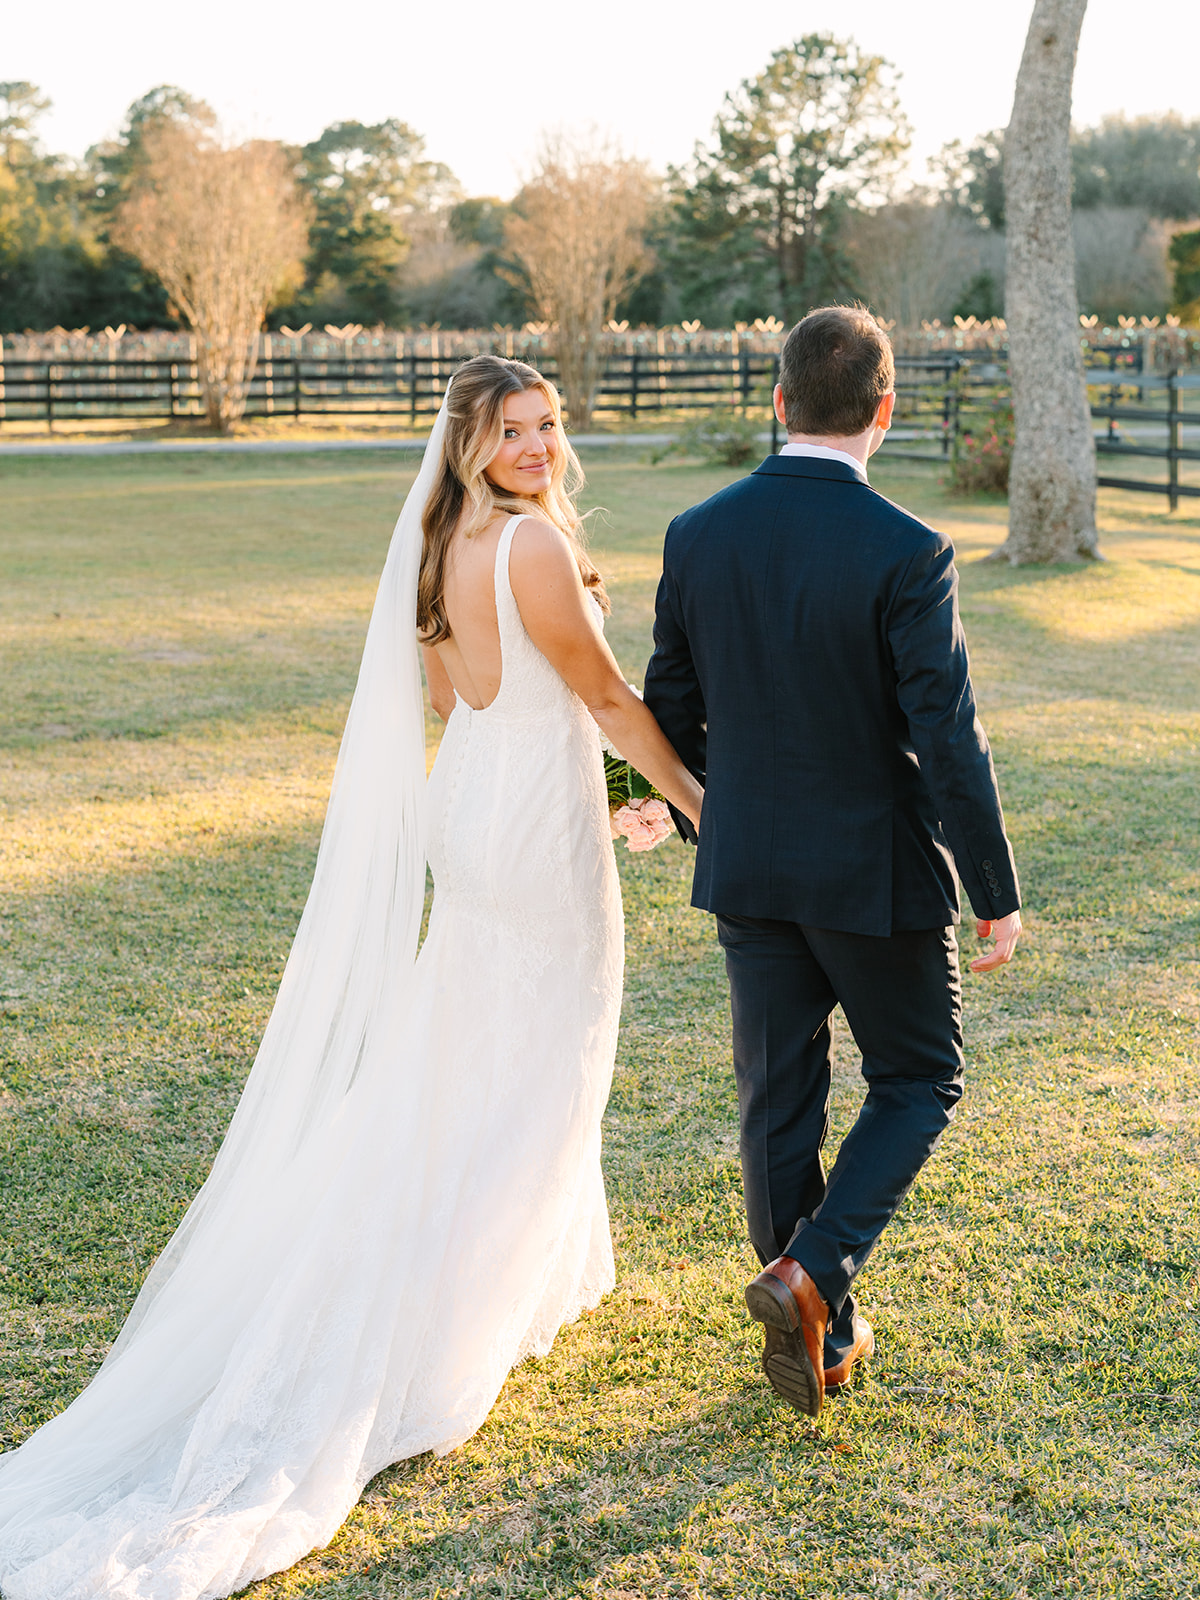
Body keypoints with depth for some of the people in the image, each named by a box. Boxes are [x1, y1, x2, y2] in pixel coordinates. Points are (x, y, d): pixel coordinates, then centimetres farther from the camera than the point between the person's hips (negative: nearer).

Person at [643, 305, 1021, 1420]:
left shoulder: (697, 536, -4)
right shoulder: (905, 554, -18)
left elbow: (670, 710, 5)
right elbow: (949, 740, -18)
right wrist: (996, 896, -8)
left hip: (748, 869, 4)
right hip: (879, 870, -4)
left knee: (778, 1104, 14)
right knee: (918, 1080, 16)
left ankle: (820, 1340, 25)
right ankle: (813, 1274, -1)